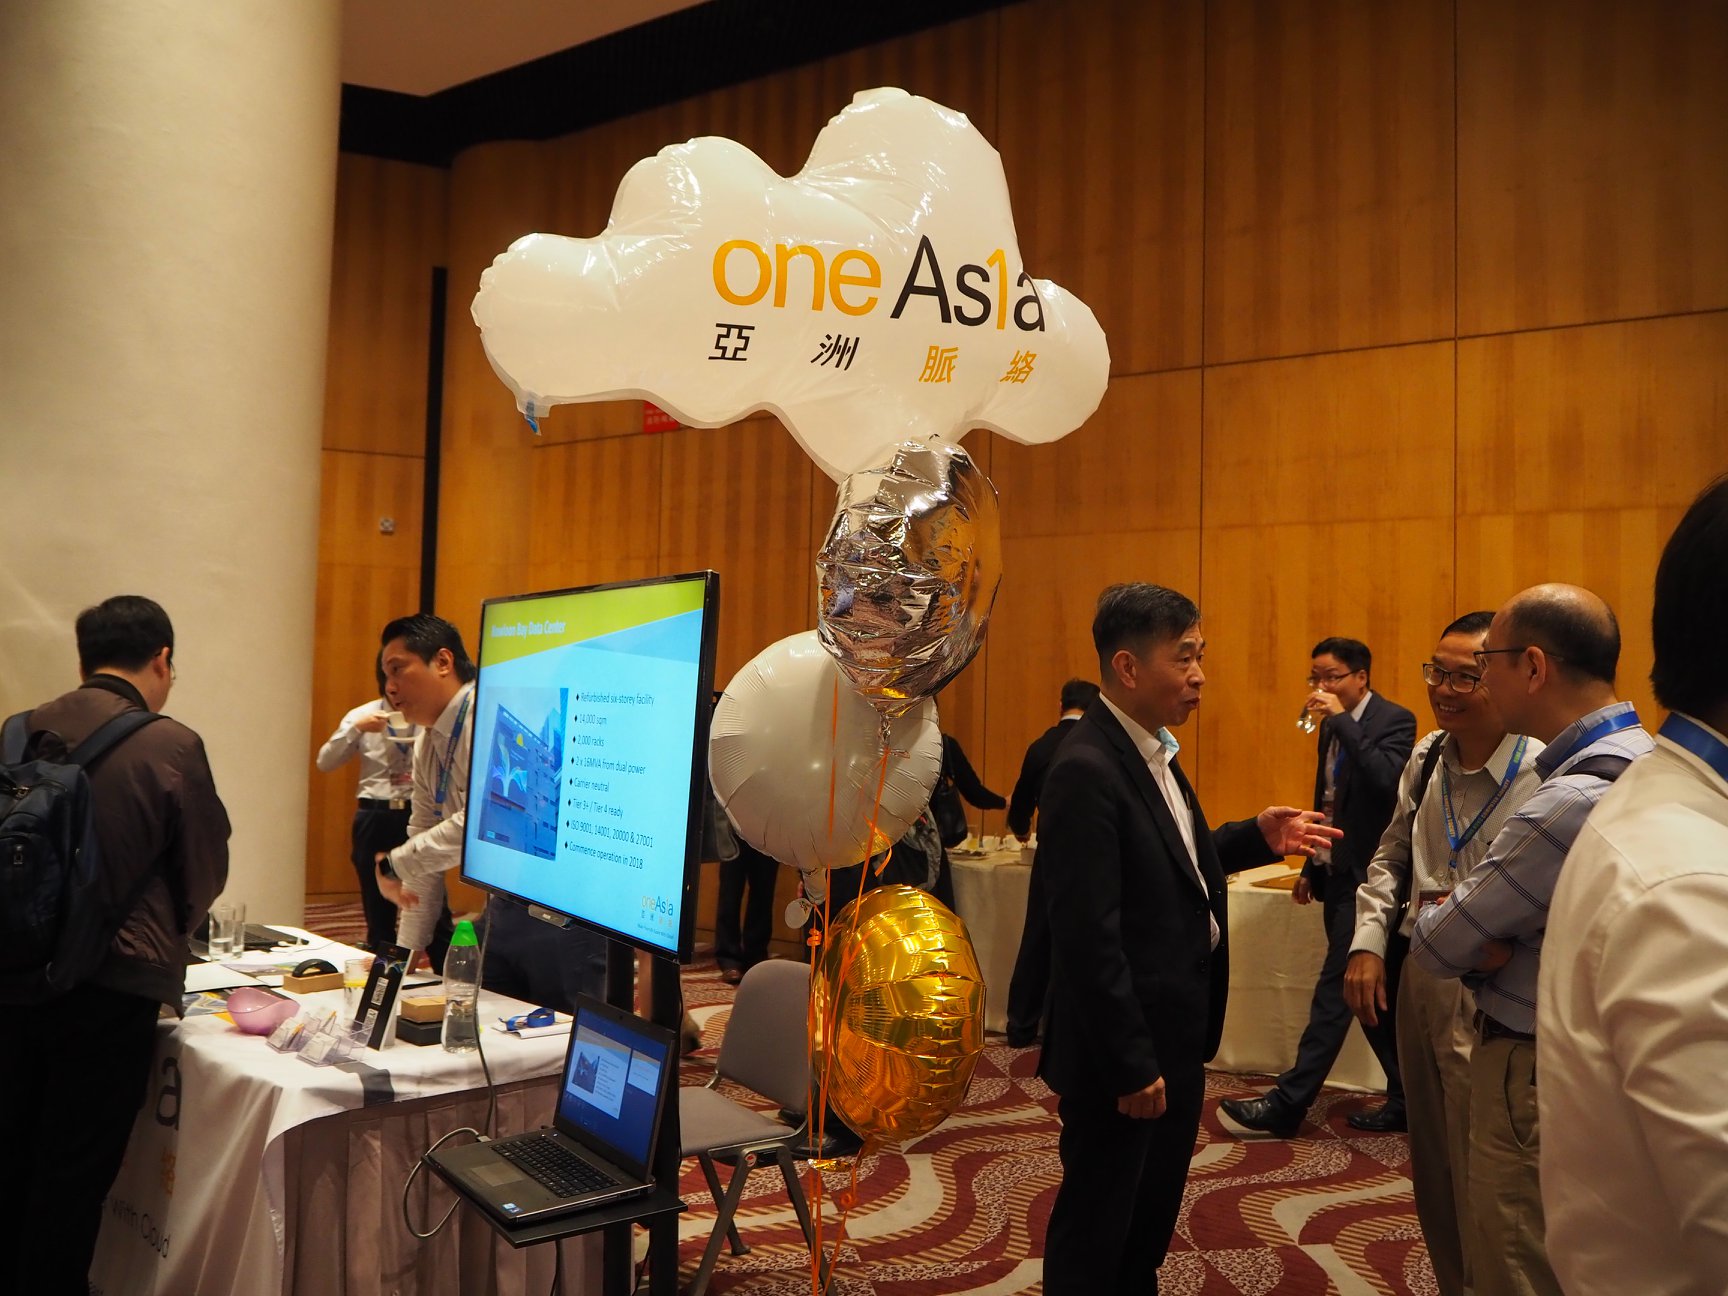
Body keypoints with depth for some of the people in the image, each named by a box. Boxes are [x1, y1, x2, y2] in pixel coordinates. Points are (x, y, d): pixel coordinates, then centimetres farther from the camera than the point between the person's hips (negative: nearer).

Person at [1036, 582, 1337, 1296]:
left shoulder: (1151, 748, 6)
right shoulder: (1087, 769, -25)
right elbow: (1090, 937, -26)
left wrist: (1258, 837, 1)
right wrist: (1130, 1067, -21)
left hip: (1176, 1034, 9)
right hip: (1125, 1049, -9)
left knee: (1154, 1216, 25)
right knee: (1095, 1228, 10)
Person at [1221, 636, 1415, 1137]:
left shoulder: (1394, 720, -11)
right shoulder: (1333, 725, 13)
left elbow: (1386, 781, -29)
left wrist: (1342, 720, -25)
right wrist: (1311, 867, 20)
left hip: (1364, 876, -9)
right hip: (1336, 875, 9)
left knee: (1335, 986, -6)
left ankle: (1289, 1101, -4)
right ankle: (1404, 1097, 23)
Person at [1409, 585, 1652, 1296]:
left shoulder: (1573, 798, -29)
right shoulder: (1637, 759, 3)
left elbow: (1433, 946, -21)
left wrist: (1442, 923, -2)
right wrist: (1480, 936, -13)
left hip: (1534, 1073, -10)